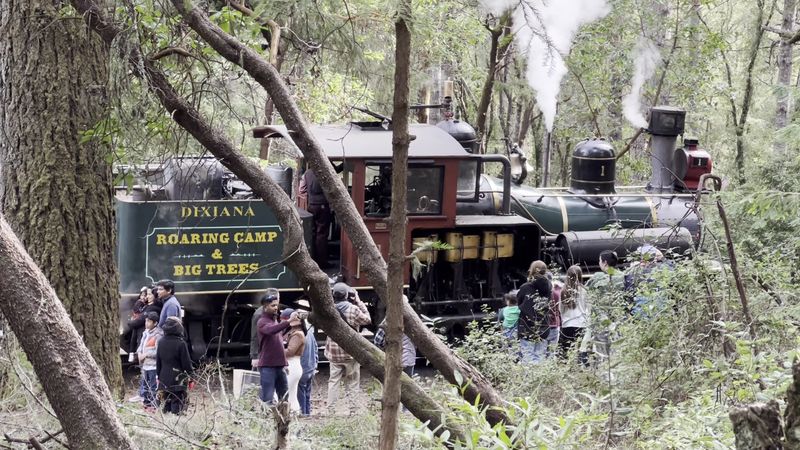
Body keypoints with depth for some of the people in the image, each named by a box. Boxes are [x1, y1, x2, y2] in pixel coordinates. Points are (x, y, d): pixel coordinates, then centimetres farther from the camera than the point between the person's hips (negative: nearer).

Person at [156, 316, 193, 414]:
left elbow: (158, 362, 12)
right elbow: (187, 363, -10)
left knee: (167, 405, 13)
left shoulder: (161, 343, 4)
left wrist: (159, 377, 21)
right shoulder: (181, 343, -14)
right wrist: (188, 372, 7)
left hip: (164, 381, 6)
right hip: (178, 381, -6)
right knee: (177, 405, -4)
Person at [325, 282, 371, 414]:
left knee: (333, 381, 9)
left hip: (333, 352, 3)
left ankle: (331, 409, 7)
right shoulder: (353, 308, -14)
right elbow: (367, 319, 1)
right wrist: (359, 302, 6)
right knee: (352, 383, 6)